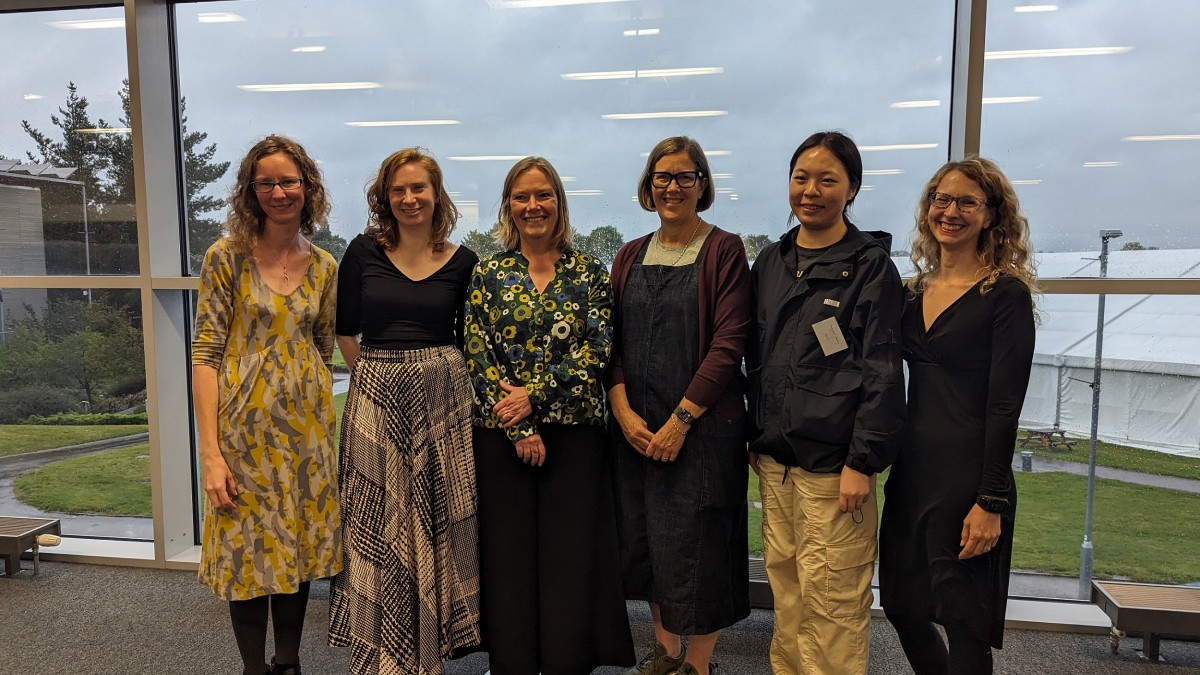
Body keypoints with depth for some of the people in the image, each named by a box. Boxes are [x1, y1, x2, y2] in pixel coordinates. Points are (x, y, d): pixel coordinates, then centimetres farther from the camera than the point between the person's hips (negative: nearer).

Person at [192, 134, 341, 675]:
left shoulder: (324, 267, 4)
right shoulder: (227, 257, -6)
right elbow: (206, 353, -9)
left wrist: (325, 424, 8)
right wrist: (210, 453, -14)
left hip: (307, 428, 3)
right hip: (245, 426, -3)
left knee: (300, 549, 13)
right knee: (249, 552, 7)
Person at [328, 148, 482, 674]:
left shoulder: (462, 262, 3)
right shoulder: (364, 251, 2)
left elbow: (467, 340, 8)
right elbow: (345, 331, 5)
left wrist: (432, 375, 1)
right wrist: (382, 374, 4)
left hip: (442, 402, 1)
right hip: (376, 400, 0)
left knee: (435, 524, 7)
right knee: (378, 530, 4)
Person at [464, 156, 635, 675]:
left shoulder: (589, 273, 4)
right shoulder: (488, 274, 3)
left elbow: (597, 349, -6)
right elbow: (478, 356, -3)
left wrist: (533, 392, -15)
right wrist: (519, 430, -11)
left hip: (575, 433, 0)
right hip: (501, 435, 0)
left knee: (571, 555, 5)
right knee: (508, 557, 8)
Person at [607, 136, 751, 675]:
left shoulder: (724, 251, -4)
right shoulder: (631, 256, 11)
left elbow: (728, 343, -12)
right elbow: (611, 340, 7)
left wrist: (681, 418, -15)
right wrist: (623, 411, -6)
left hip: (703, 424, -5)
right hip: (635, 426, 5)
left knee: (699, 546, 3)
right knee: (645, 542, 14)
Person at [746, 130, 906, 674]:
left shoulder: (871, 265, -5)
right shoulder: (771, 262, 11)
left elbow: (882, 372, -9)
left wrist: (862, 462, -13)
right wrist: (757, 436, 13)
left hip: (833, 462, -5)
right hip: (774, 456, 5)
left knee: (830, 595, 0)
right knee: (785, 585, 13)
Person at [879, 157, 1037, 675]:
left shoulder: (1006, 293, -9)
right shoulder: (916, 291, 10)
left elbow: (1004, 407, -13)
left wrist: (990, 502, -15)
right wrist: (886, 464, 9)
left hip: (967, 477, -6)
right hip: (912, 471, 7)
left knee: (964, 622, 7)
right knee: (902, 604, 17)